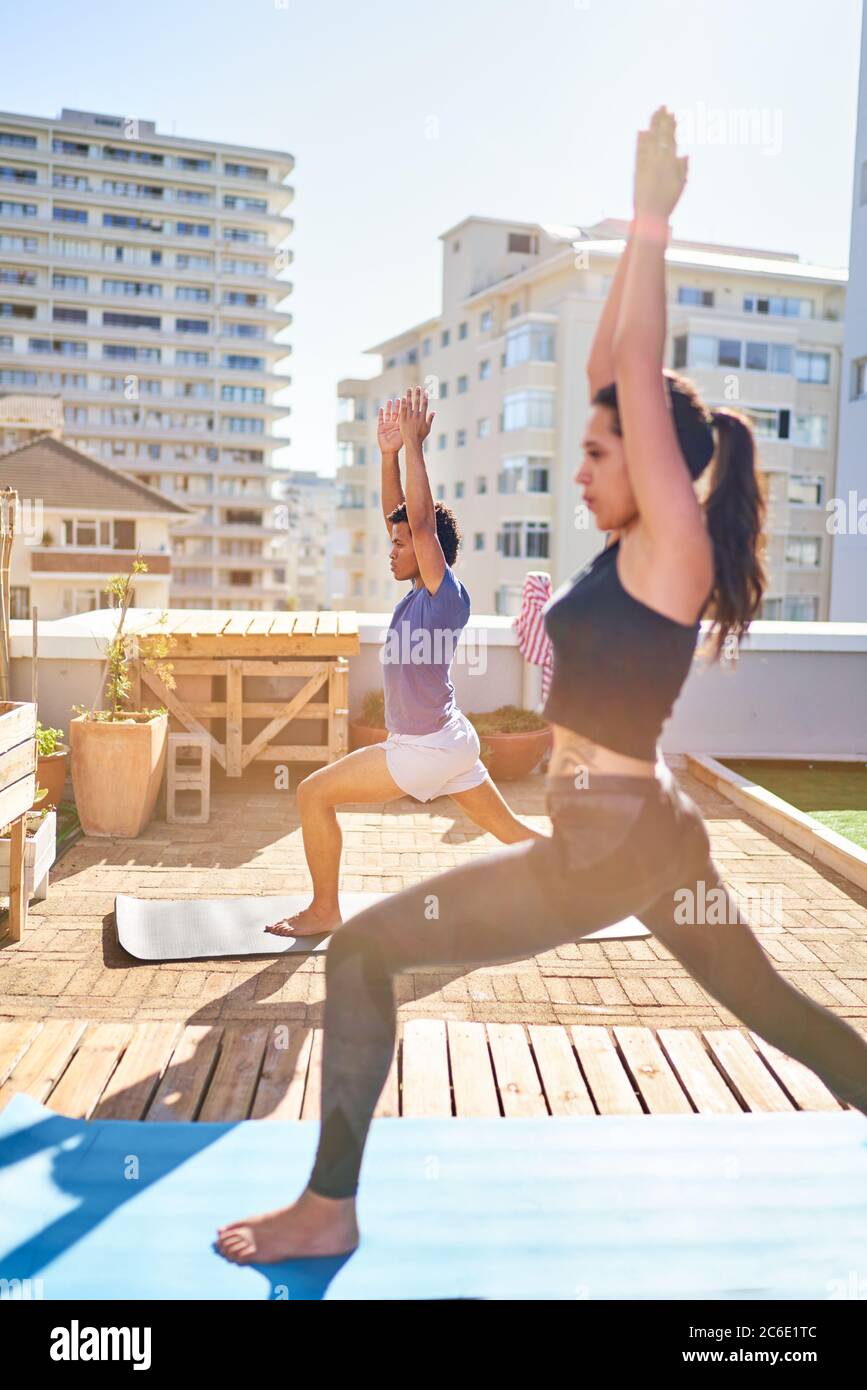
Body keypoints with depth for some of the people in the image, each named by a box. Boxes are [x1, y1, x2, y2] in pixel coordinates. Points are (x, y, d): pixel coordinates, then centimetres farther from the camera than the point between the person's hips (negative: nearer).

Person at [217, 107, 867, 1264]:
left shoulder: (673, 547, -12)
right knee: (772, 1005, 23)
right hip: (640, 829, 10)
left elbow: (639, 379, -16)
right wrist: (639, 224, 13)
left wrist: (654, 221, -10)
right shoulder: (635, 549, 8)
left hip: (613, 839, -10)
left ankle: (330, 1209, 6)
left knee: (363, 953, -6)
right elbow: (609, 370, 11)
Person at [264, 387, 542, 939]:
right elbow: (399, 518, 10)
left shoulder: (448, 596, -16)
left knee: (314, 793, -5)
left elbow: (422, 521, -26)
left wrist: (415, 444, -24)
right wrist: (390, 454, 4)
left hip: (427, 749, -10)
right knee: (510, 830, 17)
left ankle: (325, 911, 6)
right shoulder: (422, 593, 6)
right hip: (446, 742, 10)